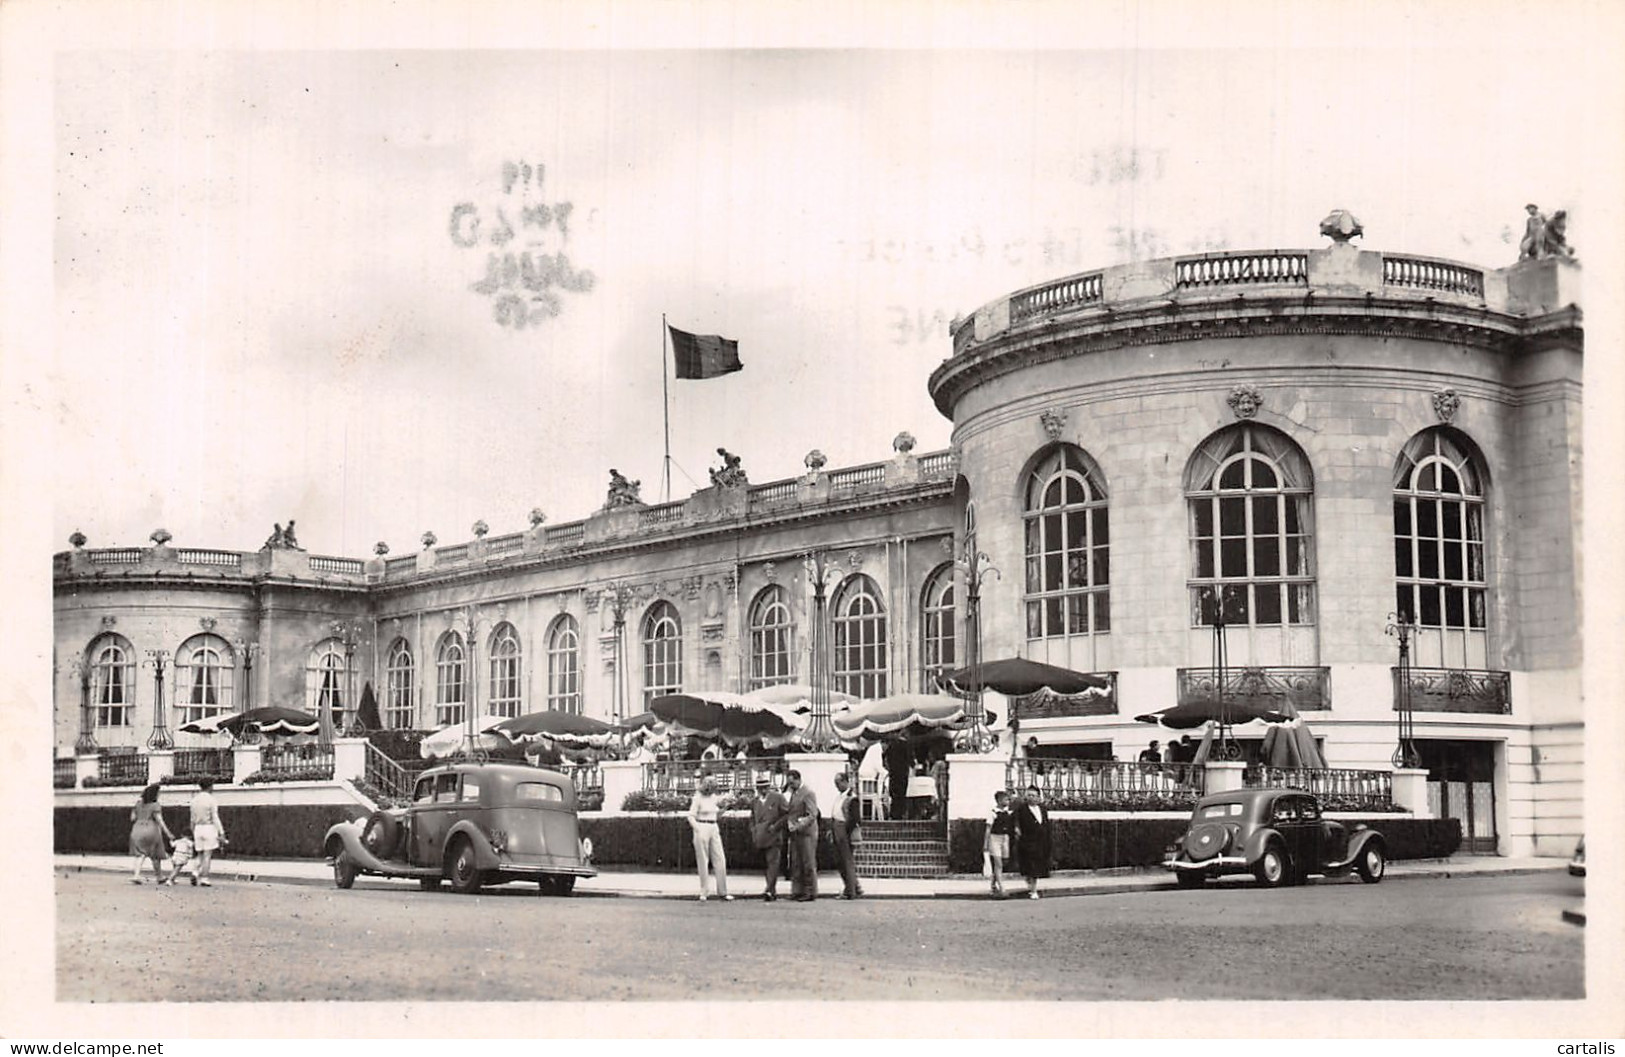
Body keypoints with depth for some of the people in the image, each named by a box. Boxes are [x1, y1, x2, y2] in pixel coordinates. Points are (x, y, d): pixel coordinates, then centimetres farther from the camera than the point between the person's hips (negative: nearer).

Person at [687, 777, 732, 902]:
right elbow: (691, 816, -10)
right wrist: (698, 830, -19)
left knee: (720, 860, 1)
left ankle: (723, 891, 6)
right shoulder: (698, 798, -8)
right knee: (703, 862, -1)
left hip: (714, 829, 6)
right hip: (701, 828, -6)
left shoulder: (713, 797, 9)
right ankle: (704, 892, 7)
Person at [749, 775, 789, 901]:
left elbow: (787, 814, -3)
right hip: (760, 838, 6)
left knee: (773, 863, -14)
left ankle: (769, 890, -20)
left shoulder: (778, 798, -2)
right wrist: (753, 831, 11)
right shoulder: (755, 802, 14)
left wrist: (776, 826, -10)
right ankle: (773, 891, 14)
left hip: (773, 838, -6)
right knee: (765, 865, 8)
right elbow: (752, 819, 27)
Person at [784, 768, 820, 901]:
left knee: (808, 864, -3)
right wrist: (789, 823, 3)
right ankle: (797, 891, 12)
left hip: (806, 833, -8)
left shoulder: (808, 793, -10)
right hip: (795, 834, 8)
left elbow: (812, 814, -16)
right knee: (795, 864, 8)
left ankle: (810, 892, 2)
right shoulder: (793, 794, 16)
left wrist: (799, 825, -23)